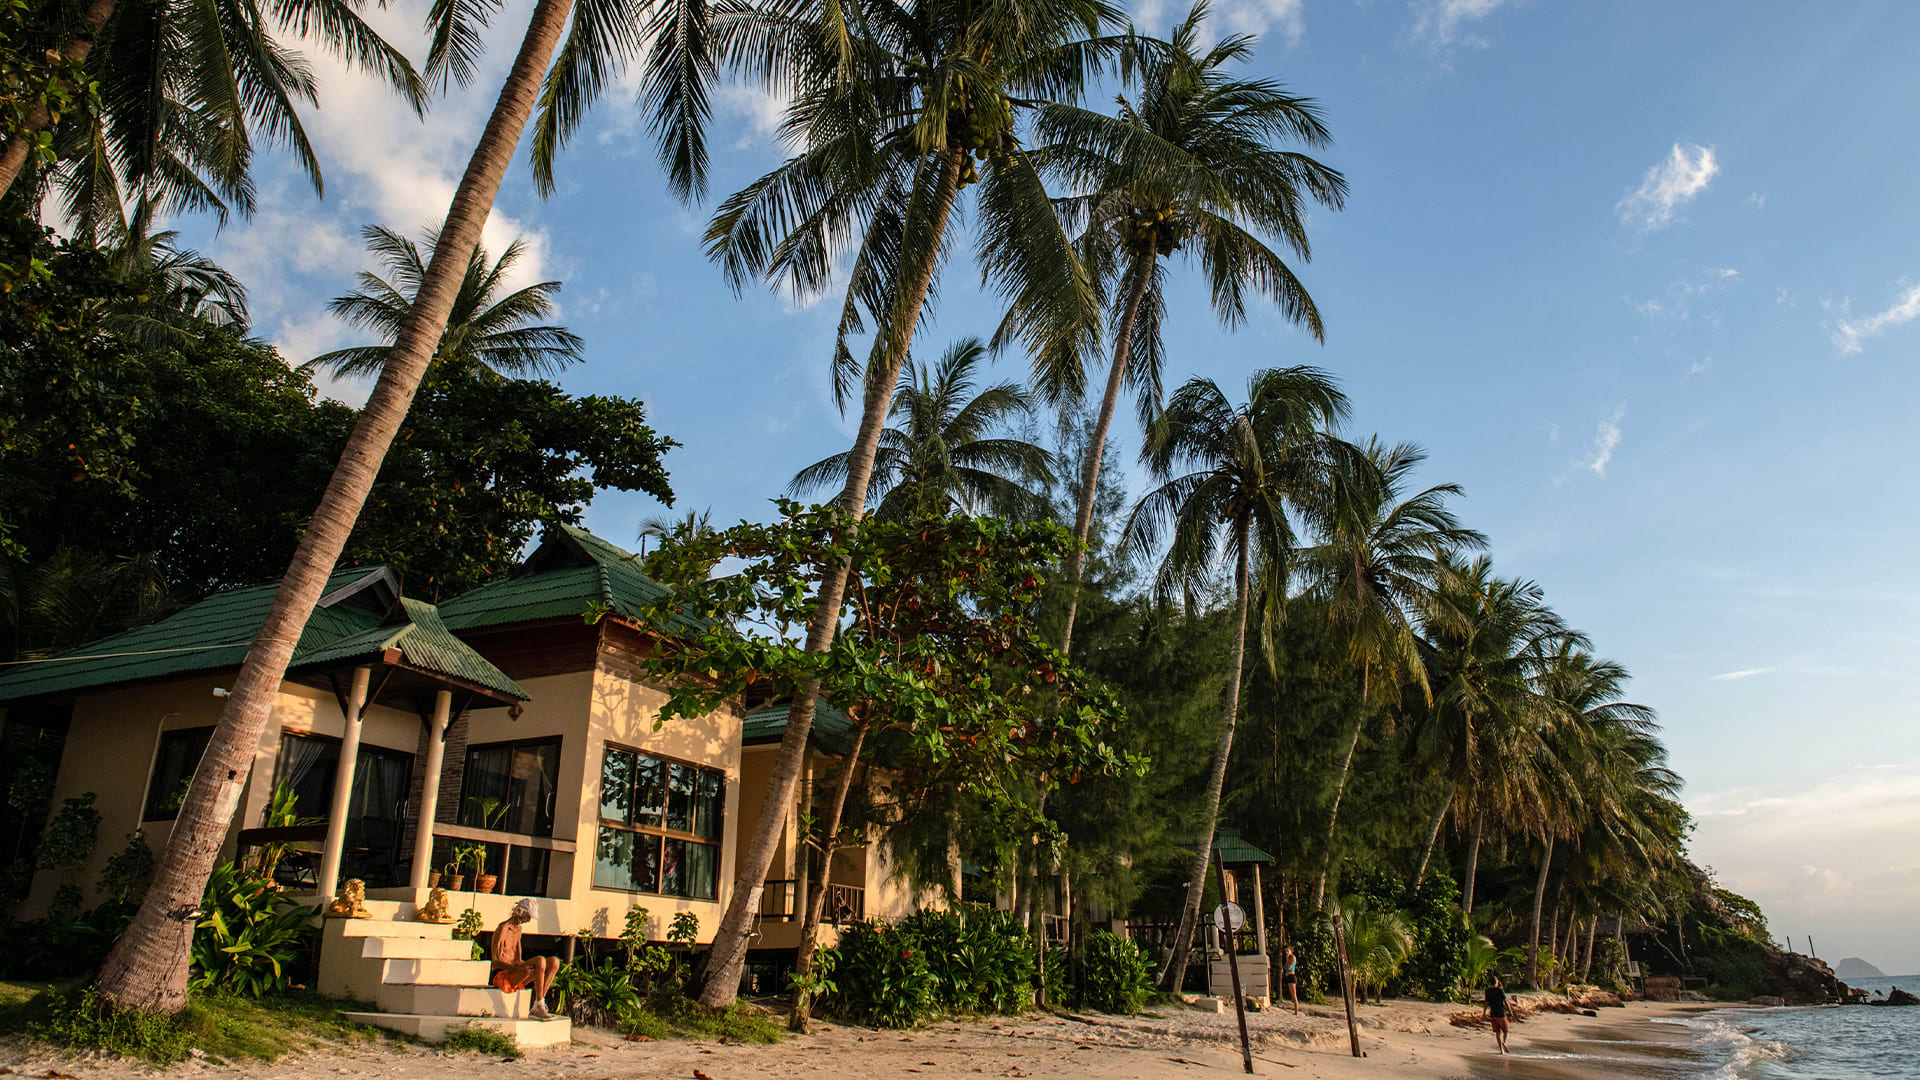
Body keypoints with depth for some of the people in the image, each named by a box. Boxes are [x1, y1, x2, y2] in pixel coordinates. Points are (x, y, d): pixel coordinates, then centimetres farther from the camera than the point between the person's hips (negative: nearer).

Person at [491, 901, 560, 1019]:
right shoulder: (503, 928, -9)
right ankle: (539, 1006, -26)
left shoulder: (517, 929, 19)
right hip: (502, 976, -9)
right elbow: (496, 960, -17)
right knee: (540, 960, -31)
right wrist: (517, 968, -30)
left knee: (554, 961, -10)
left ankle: (536, 1009, -15)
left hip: (515, 973, 9)